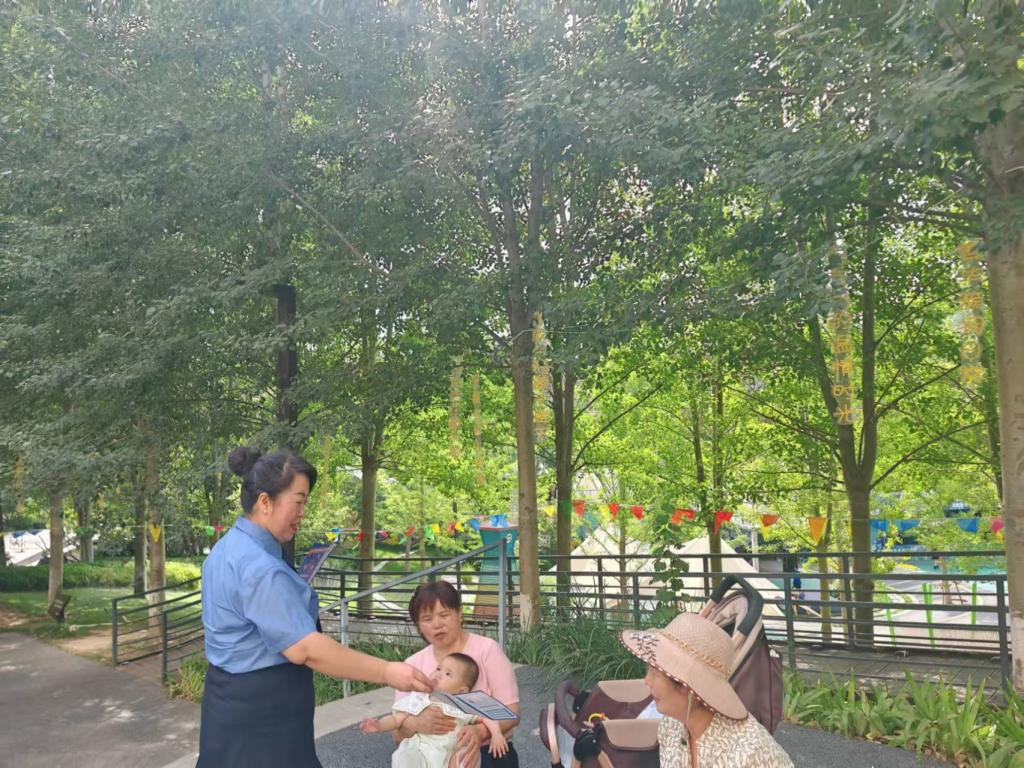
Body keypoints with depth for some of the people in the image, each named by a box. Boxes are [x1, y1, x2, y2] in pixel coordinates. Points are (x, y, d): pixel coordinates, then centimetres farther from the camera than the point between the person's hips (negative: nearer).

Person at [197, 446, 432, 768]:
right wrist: (385, 673, -28)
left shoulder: (228, 548, 8)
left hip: (232, 696, 10)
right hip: (261, 709, -10)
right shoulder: (259, 565, -25)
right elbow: (303, 648, -30)